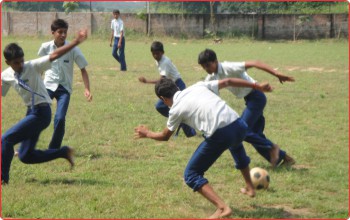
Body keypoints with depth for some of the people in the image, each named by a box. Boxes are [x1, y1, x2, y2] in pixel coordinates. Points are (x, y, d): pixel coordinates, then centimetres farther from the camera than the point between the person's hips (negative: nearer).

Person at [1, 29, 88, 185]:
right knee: (25, 156, 8)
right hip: (31, 113, 8)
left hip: (41, 113, -8)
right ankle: (64, 152, 19)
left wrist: (76, 42, -31)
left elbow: (54, 55, -21)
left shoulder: (33, 66, -12)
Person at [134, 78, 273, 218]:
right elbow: (228, 82, 17)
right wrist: (257, 86, 24)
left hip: (219, 135, -6)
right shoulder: (198, 86, 19)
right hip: (238, 125, 6)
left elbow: (165, 136, 22)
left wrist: (147, 134, 43)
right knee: (236, 146, 44)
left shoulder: (176, 109, 8)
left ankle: (222, 208, -9)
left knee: (191, 175, 9)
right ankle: (249, 188, 53)